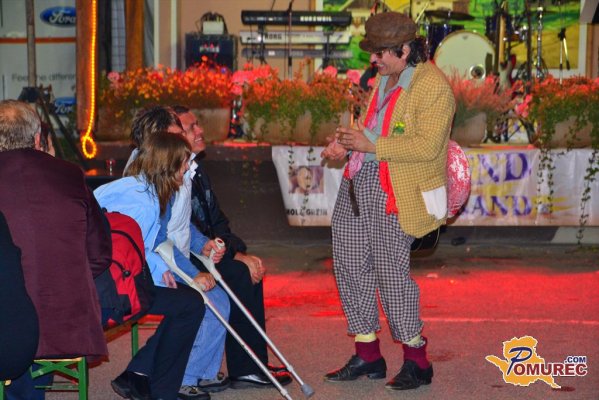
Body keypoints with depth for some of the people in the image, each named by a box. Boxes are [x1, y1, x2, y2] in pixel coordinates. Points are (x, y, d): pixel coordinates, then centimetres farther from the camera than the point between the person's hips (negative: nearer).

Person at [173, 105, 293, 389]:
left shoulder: (196, 170, 12)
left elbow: (217, 222, 14)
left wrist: (243, 252, -2)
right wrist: (236, 255, -19)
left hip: (203, 253, 9)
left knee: (250, 271, -3)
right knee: (239, 275, -19)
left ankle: (254, 365, -1)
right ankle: (245, 369, -10)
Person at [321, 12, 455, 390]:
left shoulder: (433, 87, -14)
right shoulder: (385, 78, 14)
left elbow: (426, 146, -21)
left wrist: (371, 145, -20)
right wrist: (347, 143, 7)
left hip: (396, 193, -9)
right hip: (359, 183, 9)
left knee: (390, 271, -6)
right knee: (349, 264, 9)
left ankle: (418, 362, 9)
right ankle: (368, 357, 21)